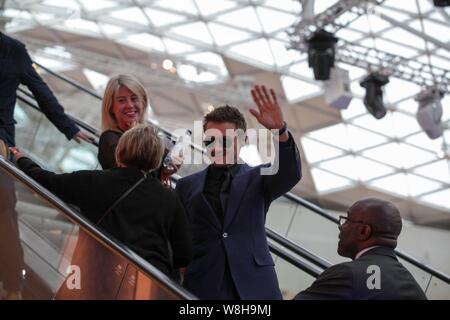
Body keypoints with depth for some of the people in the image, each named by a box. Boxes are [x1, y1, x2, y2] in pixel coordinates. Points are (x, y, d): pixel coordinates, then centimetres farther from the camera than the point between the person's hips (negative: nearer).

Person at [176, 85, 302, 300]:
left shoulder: (257, 179, 9)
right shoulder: (187, 187, 12)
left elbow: (290, 174, -11)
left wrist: (280, 130, -27)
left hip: (255, 287, 0)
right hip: (202, 288, 1)